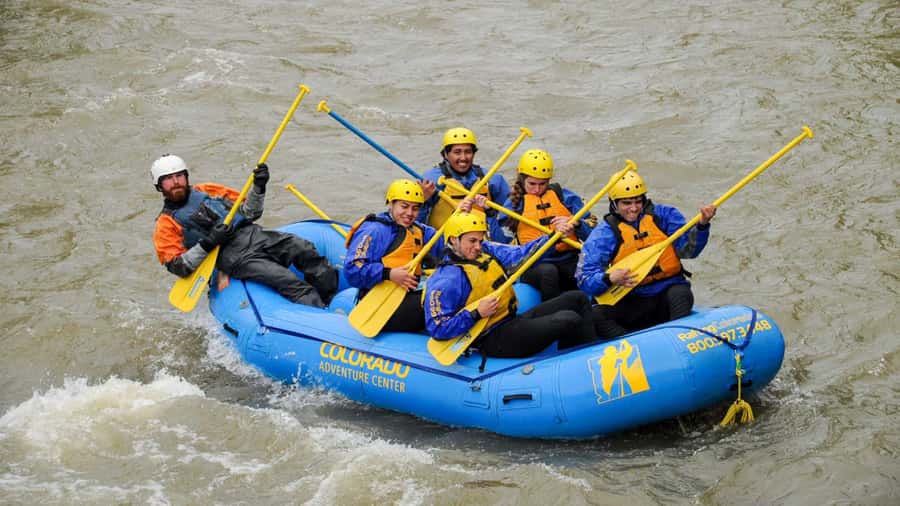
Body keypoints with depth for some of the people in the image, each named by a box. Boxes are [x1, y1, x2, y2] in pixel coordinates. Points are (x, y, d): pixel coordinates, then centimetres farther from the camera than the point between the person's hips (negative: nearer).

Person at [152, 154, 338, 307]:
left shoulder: (207, 191, 20)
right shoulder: (166, 225, 7)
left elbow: (249, 213, 21)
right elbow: (177, 267, -5)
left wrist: (258, 188, 3)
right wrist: (208, 244, -15)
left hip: (253, 234, 5)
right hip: (230, 257, -5)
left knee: (305, 250, -17)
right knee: (288, 281, -26)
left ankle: (335, 300, -17)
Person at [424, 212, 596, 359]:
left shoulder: (485, 250, 9)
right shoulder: (445, 280, -15)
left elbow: (519, 254, 6)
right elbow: (436, 328, -20)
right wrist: (476, 314, -25)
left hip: (514, 321, 10)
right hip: (494, 341, -10)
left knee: (578, 299, 9)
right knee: (570, 320, -19)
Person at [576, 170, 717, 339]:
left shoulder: (663, 215, 4)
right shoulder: (605, 233, 0)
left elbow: (687, 249, -6)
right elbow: (584, 279, -8)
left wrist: (702, 225, -24)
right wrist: (610, 279, -28)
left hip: (667, 295, 0)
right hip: (631, 303, 0)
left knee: (681, 293, -32)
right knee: (596, 316, -26)